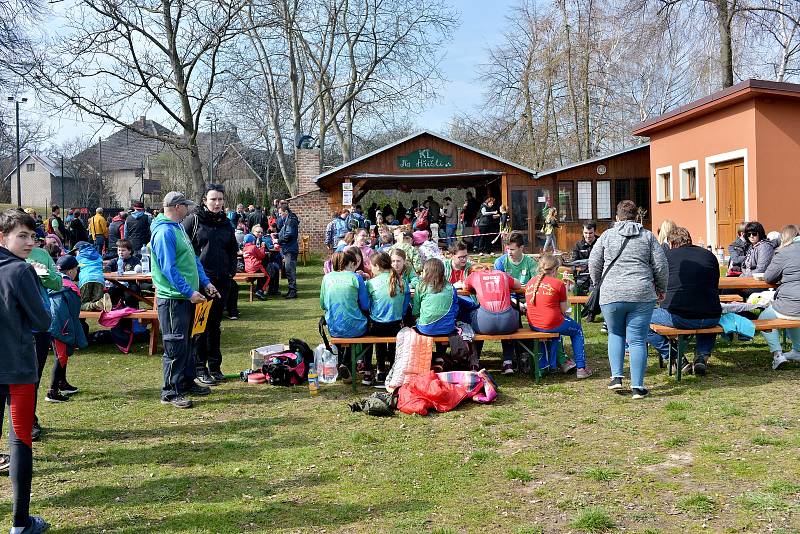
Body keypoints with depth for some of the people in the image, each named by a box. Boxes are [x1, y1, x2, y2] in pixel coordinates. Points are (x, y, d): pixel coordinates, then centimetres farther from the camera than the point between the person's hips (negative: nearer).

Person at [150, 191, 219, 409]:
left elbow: (193, 259, 20)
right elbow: (169, 268, -22)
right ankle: (170, 392, 4)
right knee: (175, 346, -4)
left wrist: (205, 282, 12)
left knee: (186, 343, 18)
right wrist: (189, 292, -22)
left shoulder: (179, 228, 15)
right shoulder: (164, 232, -16)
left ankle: (187, 382, 30)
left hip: (186, 298, 10)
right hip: (173, 299, -10)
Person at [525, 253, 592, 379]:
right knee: (577, 330, 22)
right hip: (551, 325, -6)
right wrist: (565, 289, 10)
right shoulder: (558, 284, -8)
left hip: (533, 325, 6)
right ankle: (581, 368, 18)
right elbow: (563, 310, -3)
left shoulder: (529, 283, 7)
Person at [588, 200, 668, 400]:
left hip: (611, 295, 0)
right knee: (638, 340, 4)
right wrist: (661, 289, 20)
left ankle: (616, 377, 12)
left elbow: (593, 263, 6)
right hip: (642, 295, 0)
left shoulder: (607, 235, 7)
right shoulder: (648, 236, 8)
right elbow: (661, 266, 6)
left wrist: (598, 283, 23)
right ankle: (637, 386, 4)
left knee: (615, 334, 20)